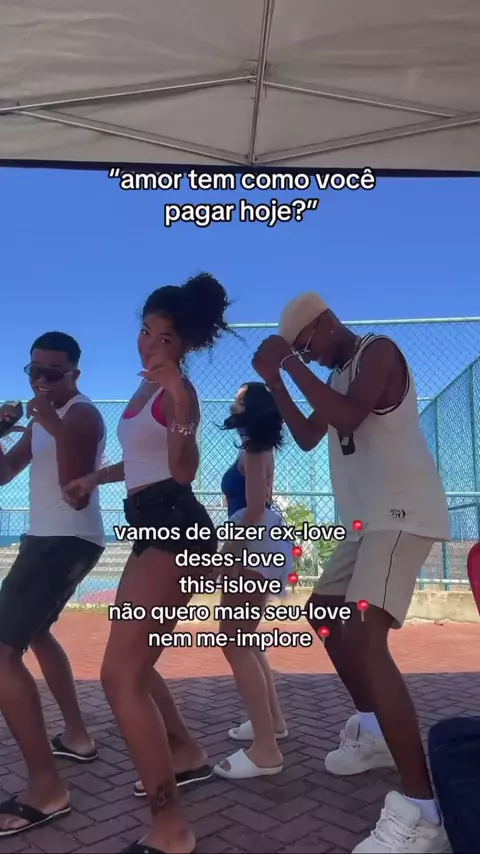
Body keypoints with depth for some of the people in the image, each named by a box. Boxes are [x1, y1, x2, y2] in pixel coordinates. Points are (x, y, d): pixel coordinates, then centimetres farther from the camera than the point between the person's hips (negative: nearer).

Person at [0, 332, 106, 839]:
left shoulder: (81, 415, -12)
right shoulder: (46, 417, 17)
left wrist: (56, 430, -30)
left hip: (66, 541, -11)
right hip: (50, 538, 11)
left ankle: (46, 788, -15)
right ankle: (77, 736, 36)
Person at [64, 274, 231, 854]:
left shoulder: (178, 390, -10)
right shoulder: (146, 386, 17)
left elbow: (182, 470, -25)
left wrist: (180, 403, -37)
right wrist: (96, 477, 31)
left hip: (175, 527, -10)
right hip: (150, 528, 10)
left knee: (119, 675, -15)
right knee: (133, 663, 23)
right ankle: (185, 753, 42)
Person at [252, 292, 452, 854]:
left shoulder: (378, 351, -8)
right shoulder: (338, 375, 19)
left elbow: (349, 416, -25)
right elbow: (307, 437, 22)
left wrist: (290, 364, -18)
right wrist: (273, 380, 13)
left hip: (402, 515, -11)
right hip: (369, 520, 11)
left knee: (363, 639, -24)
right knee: (324, 612, 19)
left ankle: (422, 809, -20)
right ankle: (373, 731, 32)